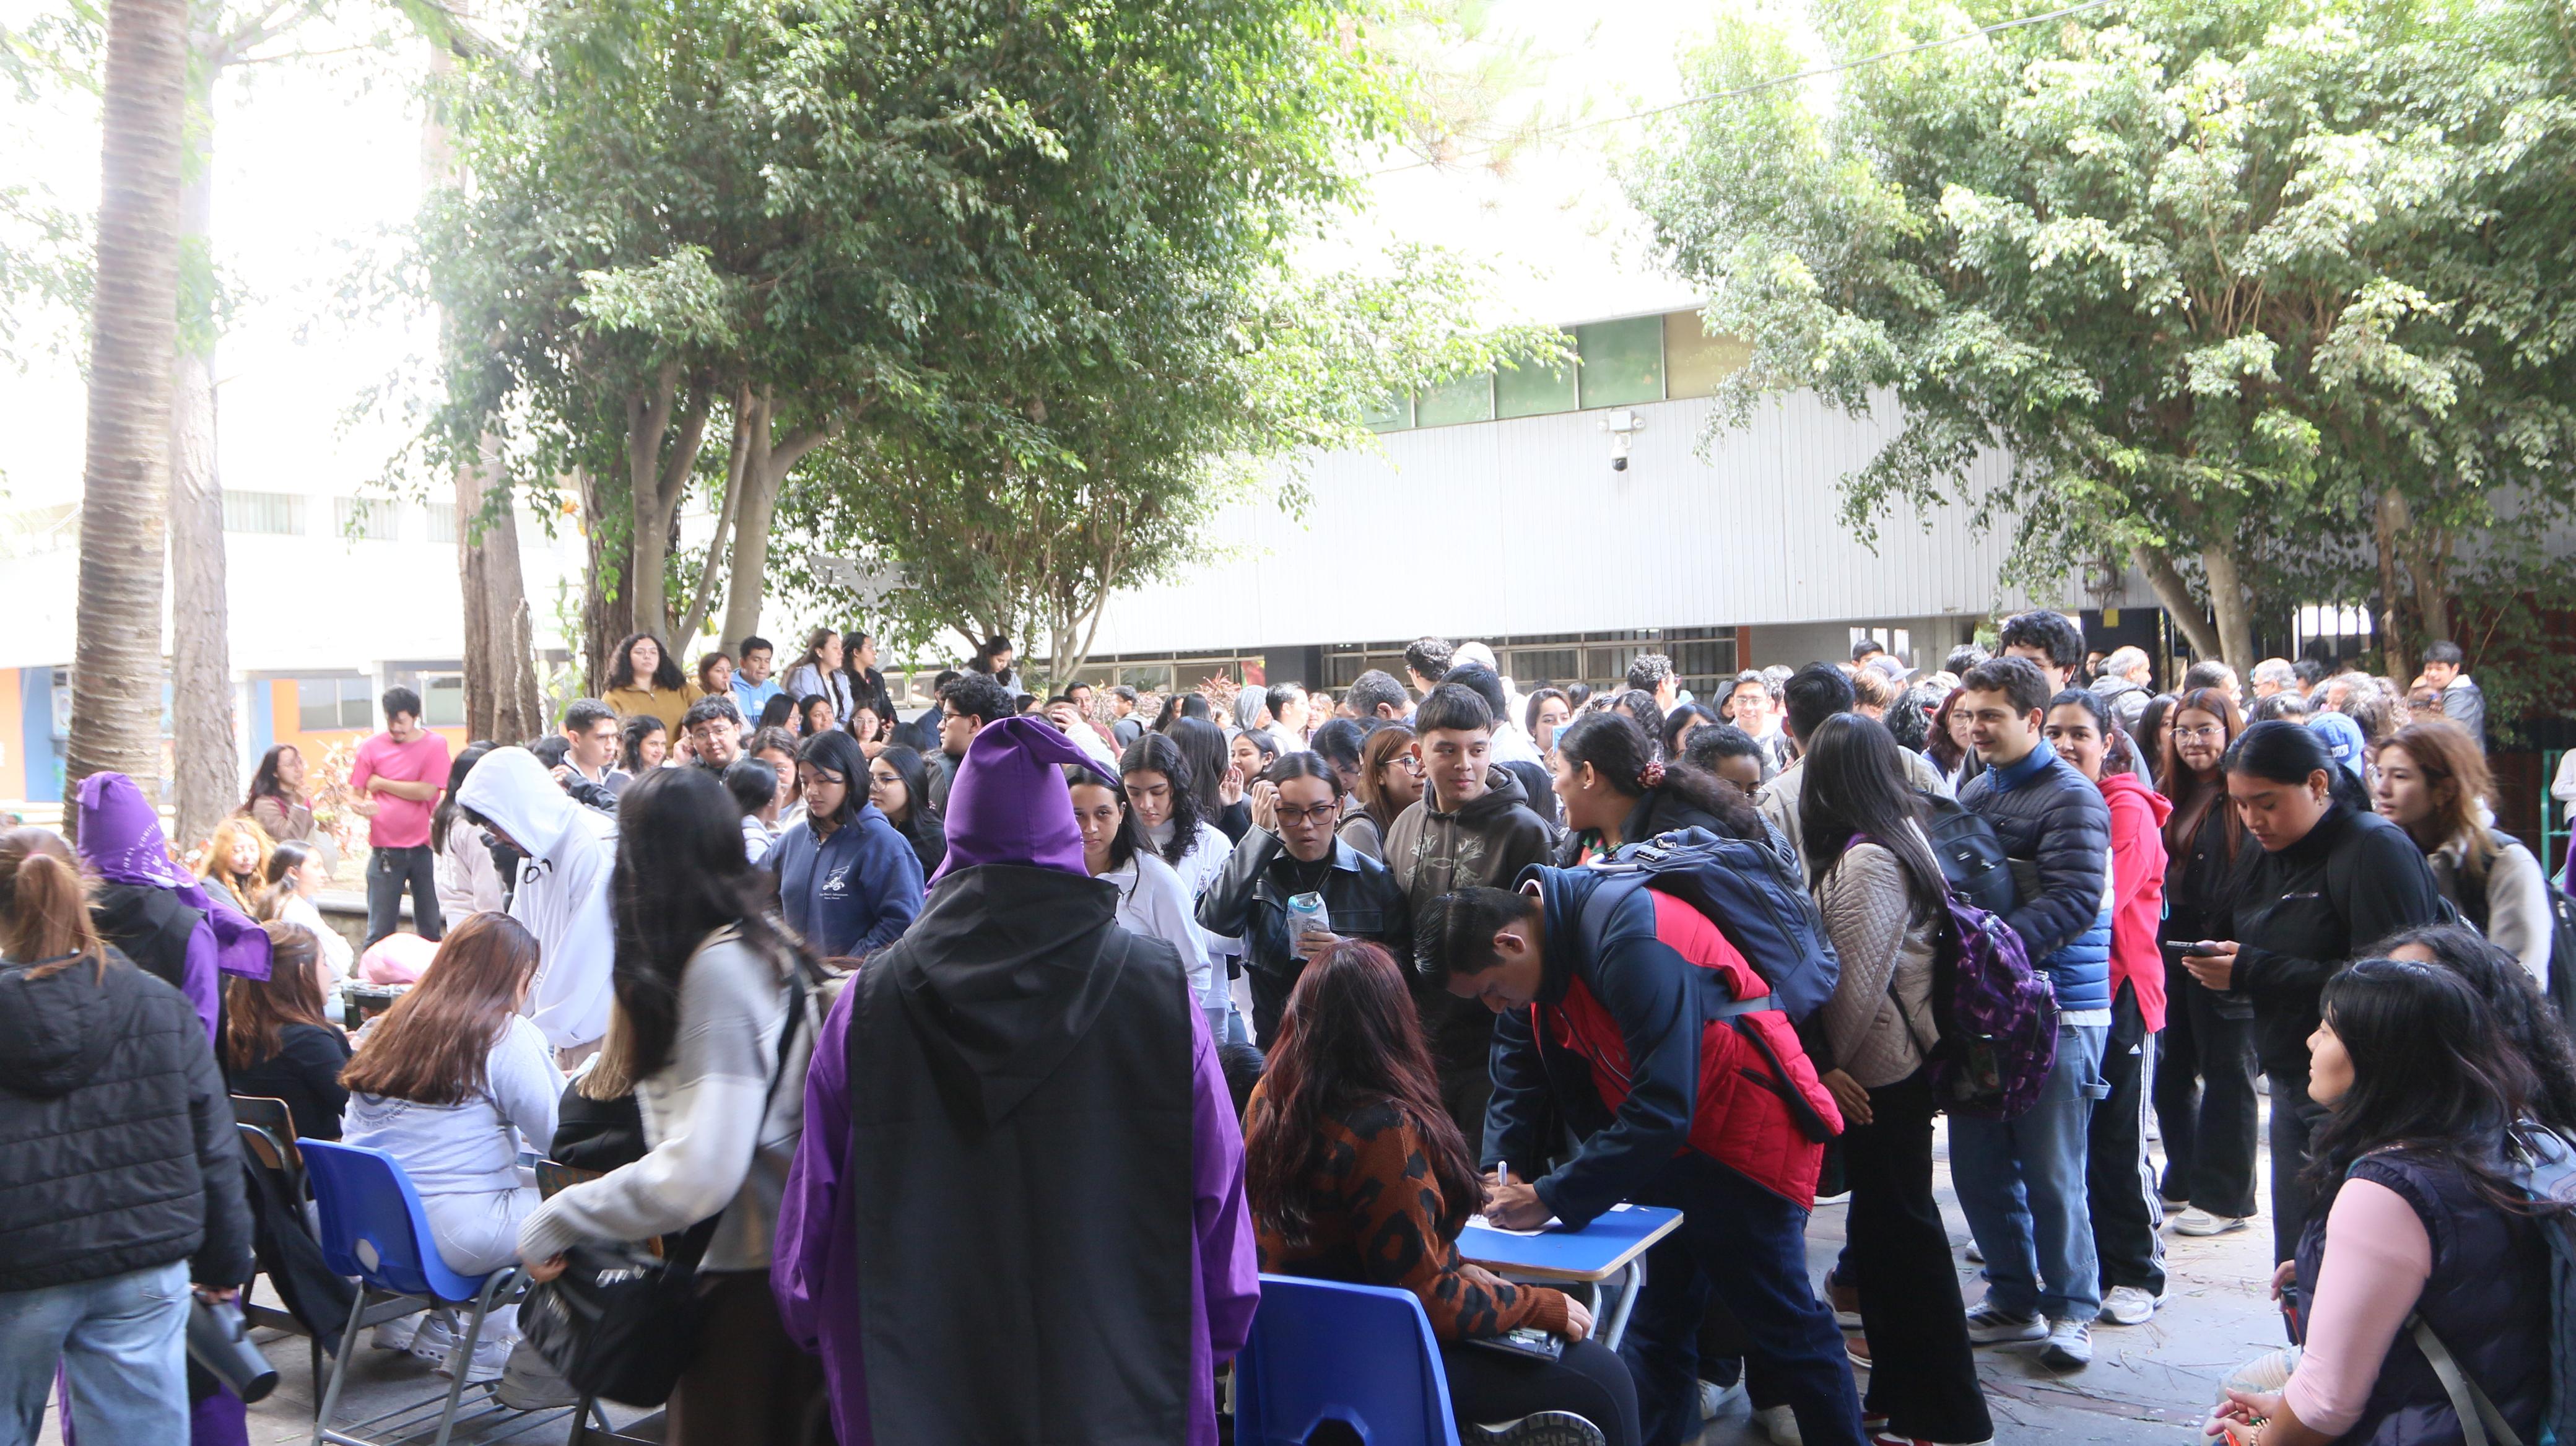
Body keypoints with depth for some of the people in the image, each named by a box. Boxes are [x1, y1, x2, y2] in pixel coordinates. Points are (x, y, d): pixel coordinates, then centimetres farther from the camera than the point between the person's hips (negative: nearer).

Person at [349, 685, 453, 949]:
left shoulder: (434, 745, -2)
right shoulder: (372, 747, 4)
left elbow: (427, 791, -12)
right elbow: (356, 794, 5)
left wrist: (380, 783, -5)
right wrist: (363, 806, -19)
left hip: (424, 847, -1)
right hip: (384, 850, 1)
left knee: (430, 930, 5)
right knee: (379, 932, 2)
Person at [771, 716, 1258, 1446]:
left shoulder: (873, 997, -7)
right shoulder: (1157, 985, -10)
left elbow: (818, 1192, 1)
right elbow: (1217, 1183, -5)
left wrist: (813, 1320, 17)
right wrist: (1219, 1340, 7)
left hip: (922, 1385, 1)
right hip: (1120, 1382, -1)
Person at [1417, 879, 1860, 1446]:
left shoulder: (1629, 941, -31)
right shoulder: (1532, 949, -4)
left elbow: (1662, 1107, -33)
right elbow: (1517, 1080, 3)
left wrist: (1552, 1198, -30)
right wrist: (1502, 1171, -13)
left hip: (1749, 1138, -8)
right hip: (1663, 1144, 8)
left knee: (1785, 1325, 5)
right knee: (1654, 1322, 13)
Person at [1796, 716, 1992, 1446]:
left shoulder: (1865, 859, -20)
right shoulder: (1902, 835, 9)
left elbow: (1857, 980, -20)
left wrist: (1827, 1064, -7)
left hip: (1879, 1071, -9)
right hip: (1900, 1061, 9)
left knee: (1899, 1228, 0)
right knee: (1893, 1219, 18)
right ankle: (1904, 1386, 31)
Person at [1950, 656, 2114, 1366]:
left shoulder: (2071, 797, -9)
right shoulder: (1975, 791, 14)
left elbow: (2072, 901, -21)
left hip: (2058, 1008, -7)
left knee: (2051, 1172, 1)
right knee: (1979, 1164, 11)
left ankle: (2072, 1308, 19)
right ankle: (2014, 1300, 26)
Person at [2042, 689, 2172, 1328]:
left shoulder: (2128, 809, -10)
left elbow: (2100, 901, -19)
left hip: (2117, 989, -6)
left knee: (2119, 1142, 1)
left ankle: (2137, 1274, 13)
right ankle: (2088, 1261, 25)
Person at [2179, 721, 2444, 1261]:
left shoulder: (2375, 848, -12)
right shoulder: (2270, 857, 15)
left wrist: (2253, 970, -21)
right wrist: (2220, 960, 1)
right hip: (2292, 1086, 8)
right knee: (2296, 1262, 12)